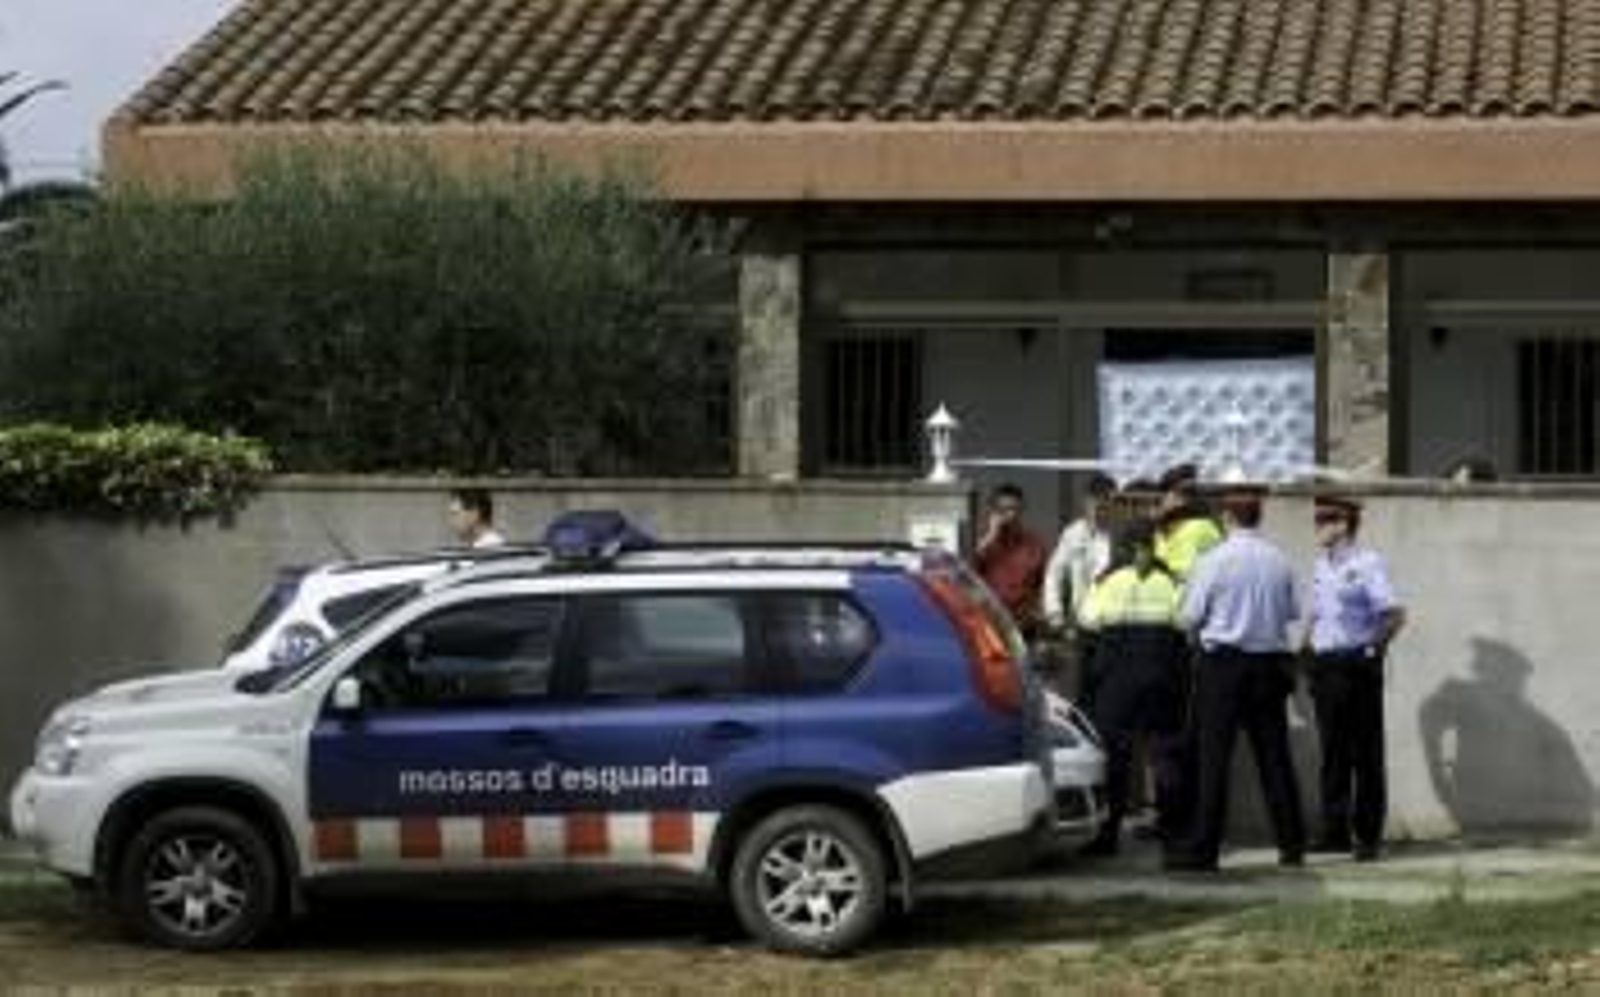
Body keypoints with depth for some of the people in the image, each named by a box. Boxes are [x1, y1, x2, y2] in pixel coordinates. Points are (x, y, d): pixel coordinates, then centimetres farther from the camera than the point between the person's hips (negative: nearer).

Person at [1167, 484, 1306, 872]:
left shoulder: (1215, 560, -10)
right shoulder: (1279, 561, 1)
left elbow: (1189, 618, -7)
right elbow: (1293, 611, 8)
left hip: (1224, 664, -4)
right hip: (1271, 662, 4)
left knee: (1213, 757, -3)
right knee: (1274, 755, 10)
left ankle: (1202, 848, -5)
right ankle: (1292, 844, 13)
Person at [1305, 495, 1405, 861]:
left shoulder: (1367, 563, -9)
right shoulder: (1320, 566, 13)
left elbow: (1395, 614, -13)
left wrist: (1373, 649, -15)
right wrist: (1306, 648, 10)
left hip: (1357, 664, -7)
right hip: (1324, 664, 7)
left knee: (1365, 752, 0)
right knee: (1332, 751, 9)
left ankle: (1368, 834, 4)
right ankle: (1335, 830, 16)